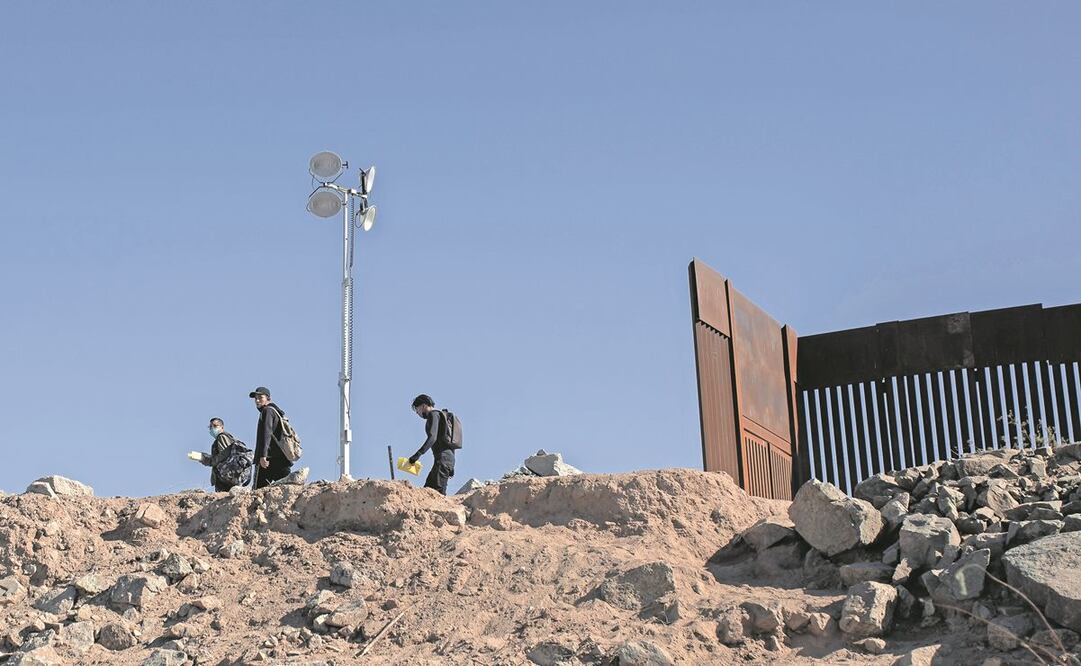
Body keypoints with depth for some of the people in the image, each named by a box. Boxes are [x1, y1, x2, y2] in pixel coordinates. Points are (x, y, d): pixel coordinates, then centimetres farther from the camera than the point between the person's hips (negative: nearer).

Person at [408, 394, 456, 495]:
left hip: (443, 457, -10)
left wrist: (418, 454, -26)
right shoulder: (442, 416, 27)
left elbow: (432, 438, -18)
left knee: (438, 491, -19)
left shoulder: (433, 414, -2)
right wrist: (451, 467, 28)